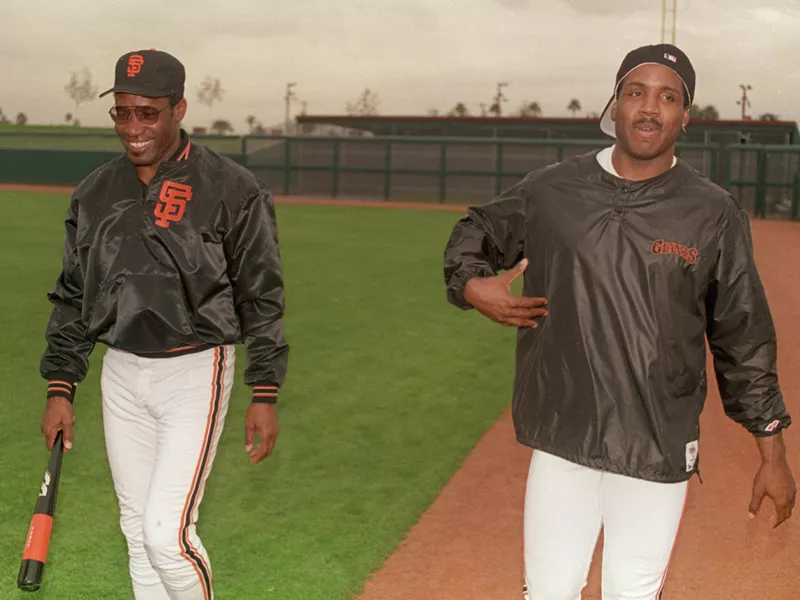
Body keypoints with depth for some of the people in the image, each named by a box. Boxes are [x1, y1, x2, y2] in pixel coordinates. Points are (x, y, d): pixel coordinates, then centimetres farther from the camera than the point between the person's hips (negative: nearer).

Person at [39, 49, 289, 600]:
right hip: (122, 374, 5)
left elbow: (261, 297, -7)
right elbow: (73, 297, 12)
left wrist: (265, 394, -9)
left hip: (196, 372, -5)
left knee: (167, 531, -11)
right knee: (139, 532, 12)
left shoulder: (232, 189, -10)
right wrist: (60, 389, 9)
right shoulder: (94, 193, 5)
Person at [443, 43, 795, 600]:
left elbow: (744, 340, 2)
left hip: (660, 452, -1)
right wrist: (471, 285, -6)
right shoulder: (551, 190, 0)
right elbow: (474, 233, 16)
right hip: (561, 442, 1)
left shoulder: (716, 214, -3)